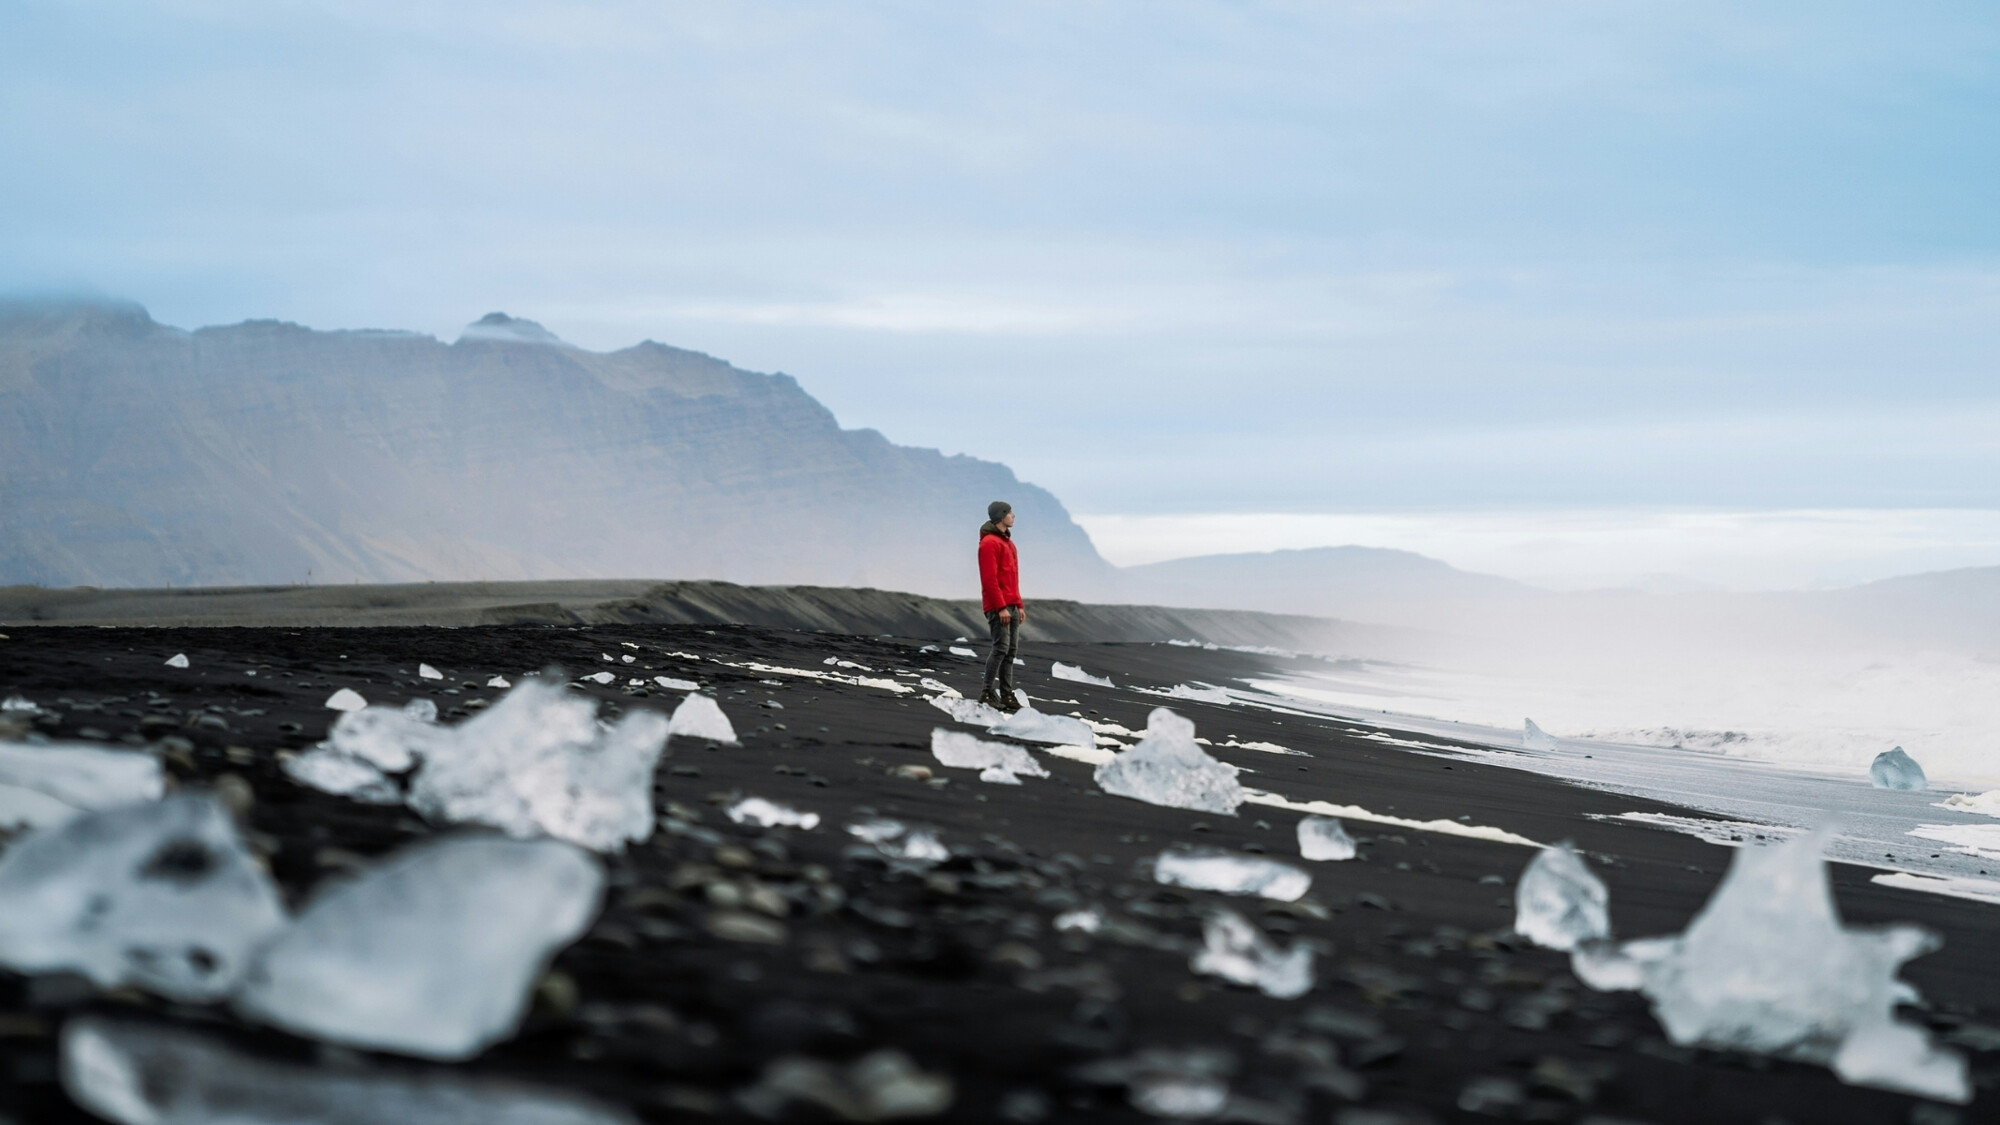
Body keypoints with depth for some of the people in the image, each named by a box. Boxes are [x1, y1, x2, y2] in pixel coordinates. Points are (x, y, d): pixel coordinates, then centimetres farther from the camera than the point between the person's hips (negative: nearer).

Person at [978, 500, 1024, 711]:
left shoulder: (1007, 542, 20)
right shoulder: (990, 542, -10)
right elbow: (989, 579, -17)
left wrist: (1019, 605, 19)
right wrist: (1001, 607, -20)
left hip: (1011, 605, 9)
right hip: (998, 606, -9)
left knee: (1010, 651, 6)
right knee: (1001, 649, -12)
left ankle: (1007, 694, 7)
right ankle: (987, 692, -7)